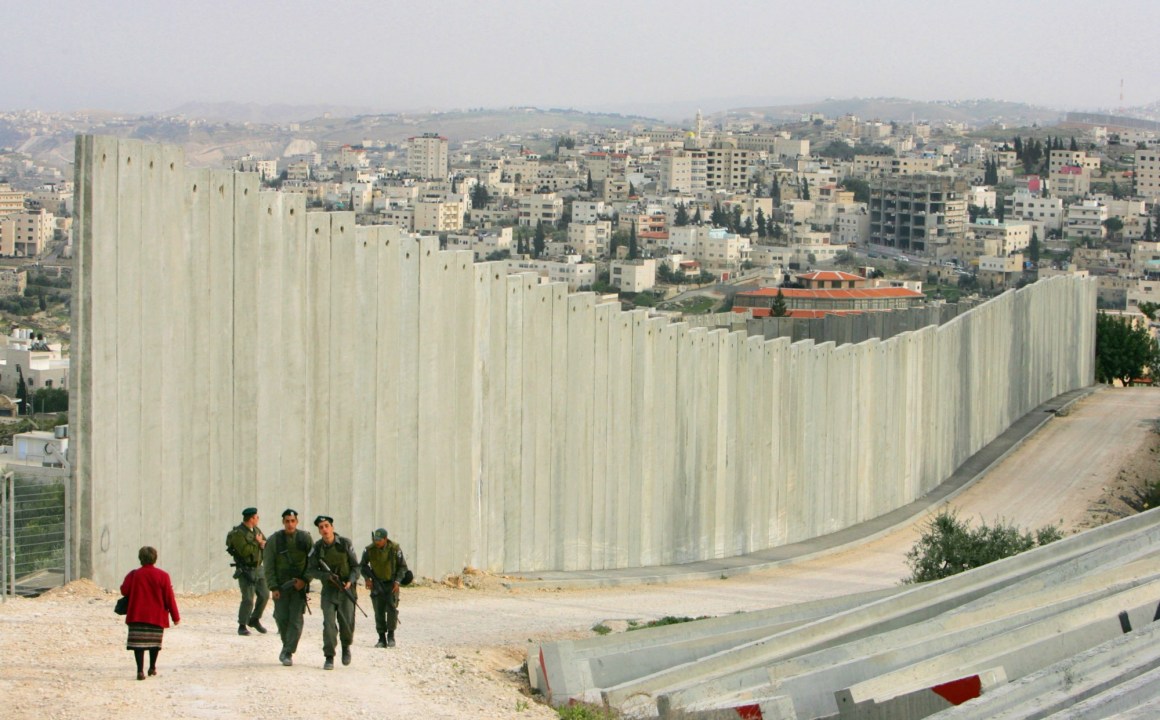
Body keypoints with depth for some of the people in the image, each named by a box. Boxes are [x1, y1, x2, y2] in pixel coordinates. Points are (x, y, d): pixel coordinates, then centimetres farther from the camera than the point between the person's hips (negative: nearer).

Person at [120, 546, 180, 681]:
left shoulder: (134, 575, -5)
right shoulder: (162, 576, -5)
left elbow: (124, 590, -2)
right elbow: (169, 597, -4)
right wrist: (175, 616, 3)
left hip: (137, 614, -1)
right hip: (157, 616, 1)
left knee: (138, 643, -3)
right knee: (154, 642, 18)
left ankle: (140, 670, -16)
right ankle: (152, 668, 30)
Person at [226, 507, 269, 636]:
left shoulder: (256, 530, 10)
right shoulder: (238, 533, -16)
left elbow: (267, 544, 14)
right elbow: (244, 550, -27)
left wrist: (263, 544, -10)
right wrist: (257, 543, -15)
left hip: (257, 569, 8)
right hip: (245, 570, -8)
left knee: (264, 595, 9)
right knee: (248, 599, -11)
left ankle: (255, 620, 26)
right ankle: (242, 626, -1)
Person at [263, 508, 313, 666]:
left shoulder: (305, 539, 1)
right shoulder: (273, 540, 0)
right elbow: (268, 566, -1)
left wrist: (304, 580, -9)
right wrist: (273, 587, -9)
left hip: (299, 586, -1)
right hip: (281, 586, 1)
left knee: (295, 620, -8)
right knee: (281, 618, -1)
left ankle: (288, 653, -4)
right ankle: (287, 645, 23)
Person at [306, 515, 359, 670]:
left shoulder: (345, 544, -6)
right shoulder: (317, 548, -3)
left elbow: (355, 566, 0)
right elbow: (312, 570, -1)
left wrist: (350, 581, -17)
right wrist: (328, 576, -18)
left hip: (346, 589, 0)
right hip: (329, 590, 0)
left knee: (347, 624, -3)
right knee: (329, 623, -11)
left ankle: (346, 646, 27)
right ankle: (329, 658, -6)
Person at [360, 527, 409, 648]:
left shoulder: (395, 548, -13)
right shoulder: (370, 550, -10)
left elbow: (402, 566, -3)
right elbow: (363, 565, 7)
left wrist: (397, 581, -12)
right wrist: (367, 578, -7)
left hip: (392, 583, -1)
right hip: (377, 583, 1)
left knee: (392, 608, -12)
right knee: (379, 611, -2)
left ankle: (391, 636, 1)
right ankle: (382, 639, 3)